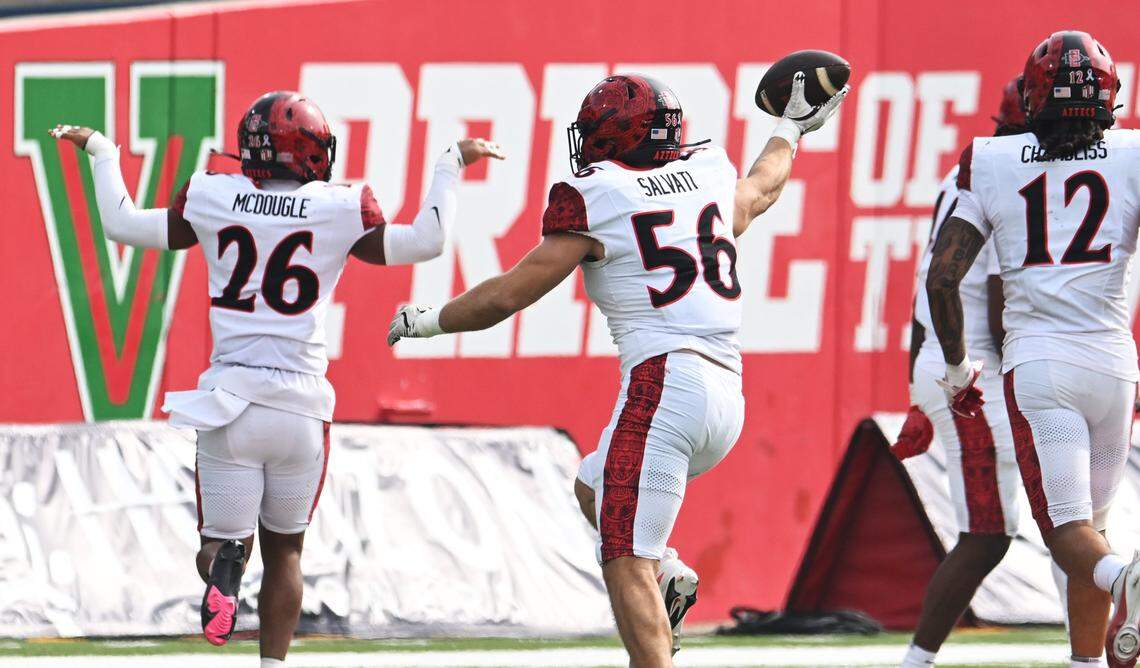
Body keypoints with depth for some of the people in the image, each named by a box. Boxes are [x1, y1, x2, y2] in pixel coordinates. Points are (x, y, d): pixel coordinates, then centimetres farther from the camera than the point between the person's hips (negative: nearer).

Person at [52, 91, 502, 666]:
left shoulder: (213, 199, 1)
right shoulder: (340, 210, -4)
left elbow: (122, 224, 8)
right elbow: (425, 242, 0)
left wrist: (101, 152, 24)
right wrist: (450, 166, 12)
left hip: (230, 399, 0)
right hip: (300, 405, 0)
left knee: (220, 537, 8)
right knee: (284, 549, 17)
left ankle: (224, 562, -27)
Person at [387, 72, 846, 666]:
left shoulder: (592, 202, -2)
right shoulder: (710, 177, 16)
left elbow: (508, 294, -2)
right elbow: (761, 190, 40)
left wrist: (428, 322, 14)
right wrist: (792, 127, 61)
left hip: (663, 382, -8)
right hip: (728, 392, 8)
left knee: (625, 567, -11)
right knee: (594, 486, 28)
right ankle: (666, 574, 3)